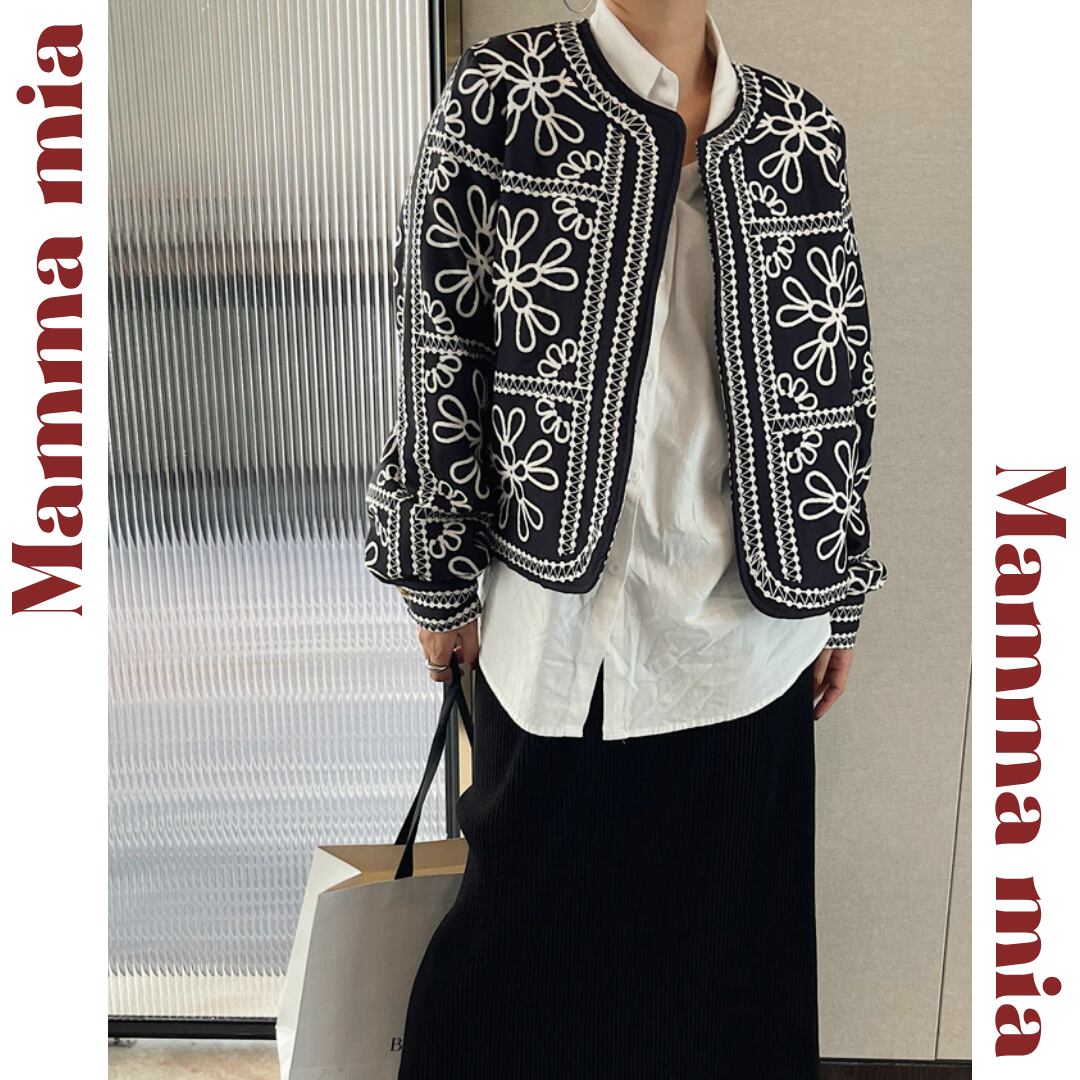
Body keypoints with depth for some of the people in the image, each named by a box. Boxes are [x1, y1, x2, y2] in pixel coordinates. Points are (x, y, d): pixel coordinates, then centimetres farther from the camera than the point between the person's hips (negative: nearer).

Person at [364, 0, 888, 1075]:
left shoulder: (804, 136, 3)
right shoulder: (498, 97, -6)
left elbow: (837, 384, 7)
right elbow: (436, 360, -5)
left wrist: (839, 598, 11)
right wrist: (441, 584, -2)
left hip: (752, 618, 3)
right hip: (563, 614, -3)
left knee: (731, 925, 19)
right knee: (537, 918, 17)